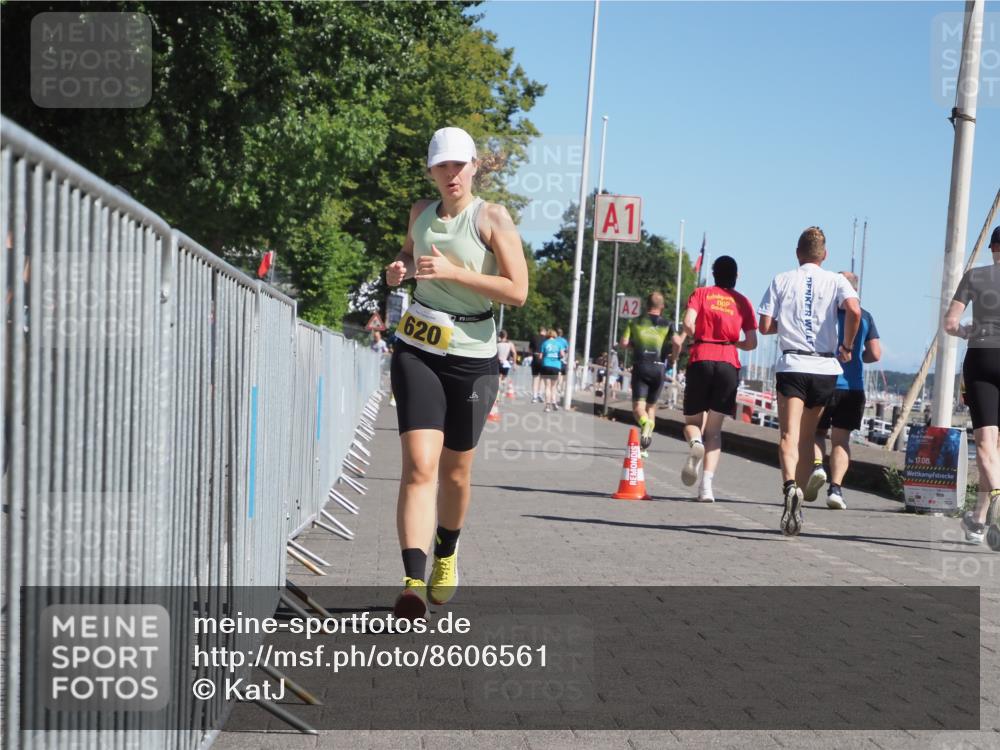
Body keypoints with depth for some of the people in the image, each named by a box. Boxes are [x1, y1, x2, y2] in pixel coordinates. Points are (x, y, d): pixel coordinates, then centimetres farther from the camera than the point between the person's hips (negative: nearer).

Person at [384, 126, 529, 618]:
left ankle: (446, 556, 39)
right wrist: (400, 269, 5)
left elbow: (517, 291, -14)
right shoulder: (421, 213, 7)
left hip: (472, 359, -2)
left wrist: (453, 272, -21)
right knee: (420, 465, -15)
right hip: (417, 351, 2)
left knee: (455, 472, 11)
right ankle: (414, 582, -22)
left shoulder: (492, 218, -7)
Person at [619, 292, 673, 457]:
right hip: (658, 369, 1)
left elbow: (623, 343, 0)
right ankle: (644, 447, 12)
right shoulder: (667, 324, 7)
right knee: (651, 406, 14)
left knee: (638, 406, -6)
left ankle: (645, 422, -42)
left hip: (640, 367, -1)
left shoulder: (635, 322, 8)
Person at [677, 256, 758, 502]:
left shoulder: (700, 293, 10)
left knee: (692, 421, 14)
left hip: (701, 359, -1)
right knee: (714, 429, 5)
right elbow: (751, 343, 9)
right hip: (729, 363, 1)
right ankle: (707, 485, -10)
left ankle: (695, 442, -23)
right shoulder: (742, 302, 13)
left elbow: (688, 323, -8)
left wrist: (682, 338, 13)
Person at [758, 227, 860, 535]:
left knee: (790, 435, -11)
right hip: (825, 367, 2)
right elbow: (854, 311, -13)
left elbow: (765, 326, 2)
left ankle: (790, 486, -36)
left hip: (791, 365, -2)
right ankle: (801, 495, 17)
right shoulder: (835, 281, 6)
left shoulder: (781, 280, 6)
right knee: (808, 436, 15)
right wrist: (847, 347, 1)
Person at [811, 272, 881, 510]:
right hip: (852, 386, 1)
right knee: (841, 439, 5)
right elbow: (875, 354, 1)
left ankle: (816, 464, -12)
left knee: (817, 431, 16)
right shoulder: (864, 317, 4)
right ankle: (835, 488, -7)